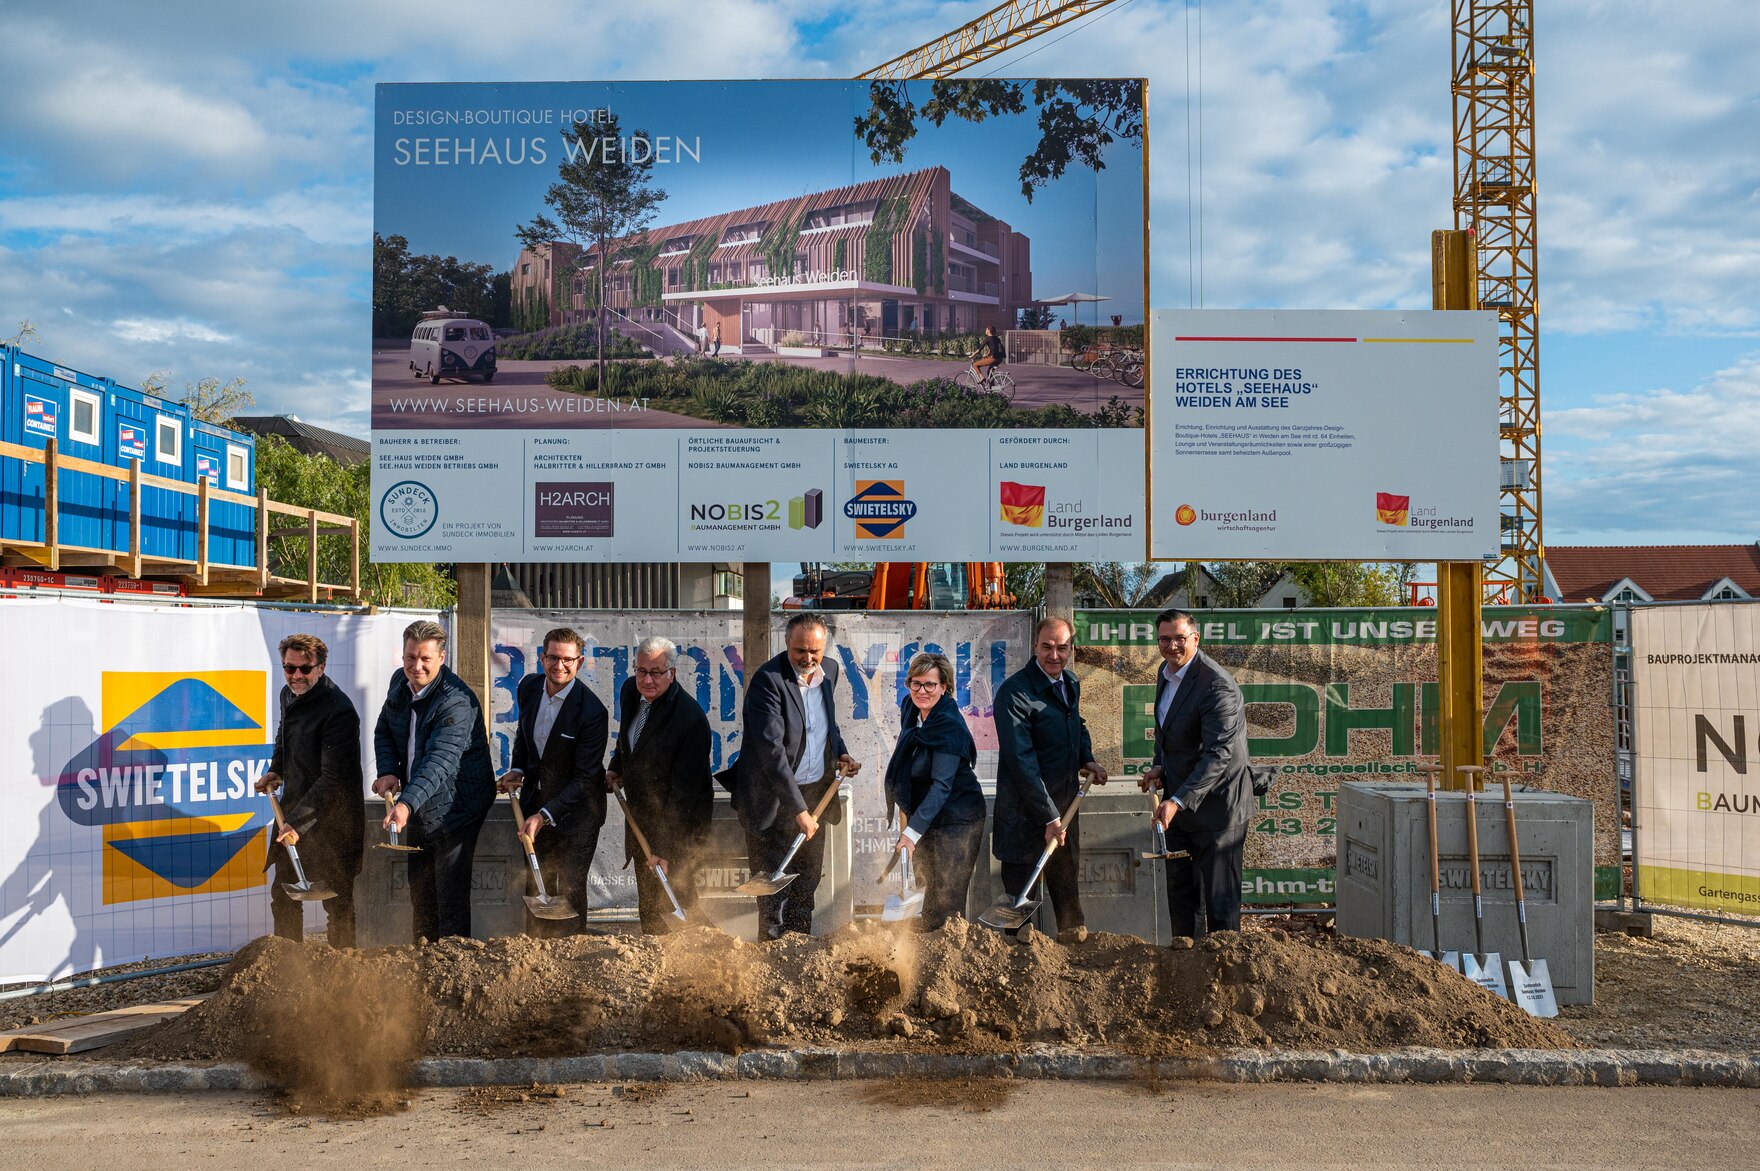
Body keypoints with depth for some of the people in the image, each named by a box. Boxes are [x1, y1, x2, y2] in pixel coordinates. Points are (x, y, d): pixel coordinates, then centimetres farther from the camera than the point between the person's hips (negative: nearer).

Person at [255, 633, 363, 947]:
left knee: (338, 903, -2)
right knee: (283, 895, 17)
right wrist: (276, 770, 12)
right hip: (293, 809, 9)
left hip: (332, 818, -9)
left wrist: (299, 822, -31)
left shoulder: (339, 711, -23)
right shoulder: (288, 694, 4)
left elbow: (333, 779, -26)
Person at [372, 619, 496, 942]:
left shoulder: (457, 700, -26)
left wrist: (407, 802, -49)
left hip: (454, 809, -8)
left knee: (451, 895, -6)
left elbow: (441, 760, -36)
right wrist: (388, 771, -6)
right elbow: (384, 731, 13)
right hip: (418, 810, 8)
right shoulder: (400, 682, 0)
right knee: (419, 891, 19)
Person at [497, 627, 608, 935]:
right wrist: (517, 769, 1)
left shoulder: (592, 711, -24)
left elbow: (585, 778, -22)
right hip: (535, 799, 6)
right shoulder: (528, 687, -5)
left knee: (570, 890, -2)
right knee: (536, 883, 15)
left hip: (575, 809, -6)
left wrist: (545, 816, -26)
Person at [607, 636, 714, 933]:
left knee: (675, 903, -1)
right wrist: (616, 768, 7)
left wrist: (665, 849, -26)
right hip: (640, 816, 7)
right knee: (647, 901, 18)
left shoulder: (691, 718, -28)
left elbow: (684, 790, -26)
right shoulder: (630, 691, -4)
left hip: (679, 823, -7)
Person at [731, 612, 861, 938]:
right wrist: (798, 809, -29)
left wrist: (840, 753, 3)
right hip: (774, 798, -6)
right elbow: (771, 749, -26)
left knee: (807, 882, 15)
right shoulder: (767, 679, -20)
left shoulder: (829, 670, 3)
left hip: (816, 791, 7)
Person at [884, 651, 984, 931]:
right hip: (920, 812, 8)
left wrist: (913, 830, -37)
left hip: (955, 820, -8)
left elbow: (942, 785, -30)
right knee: (930, 887, 18)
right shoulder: (909, 707, -1)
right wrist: (906, 811, 14)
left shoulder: (949, 725, -24)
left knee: (946, 903, -6)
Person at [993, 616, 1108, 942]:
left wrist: (1087, 758, 7)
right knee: (1020, 892, 1)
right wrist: (1049, 817, -23)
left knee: (1066, 879, 21)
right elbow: (1021, 761, -23)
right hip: (1026, 812, -7)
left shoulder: (1071, 684, 7)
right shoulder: (1014, 692, -20)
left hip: (1065, 805, 7)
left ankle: (1075, 937, 37)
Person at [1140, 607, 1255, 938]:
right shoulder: (1166, 672, 7)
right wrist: (1159, 766, 4)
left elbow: (1219, 754, -28)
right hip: (1180, 802, 9)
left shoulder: (1217, 686, -22)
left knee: (1219, 895, -2)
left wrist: (1178, 800, -34)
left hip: (1217, 802, -9)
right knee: (1180, 891, 16)